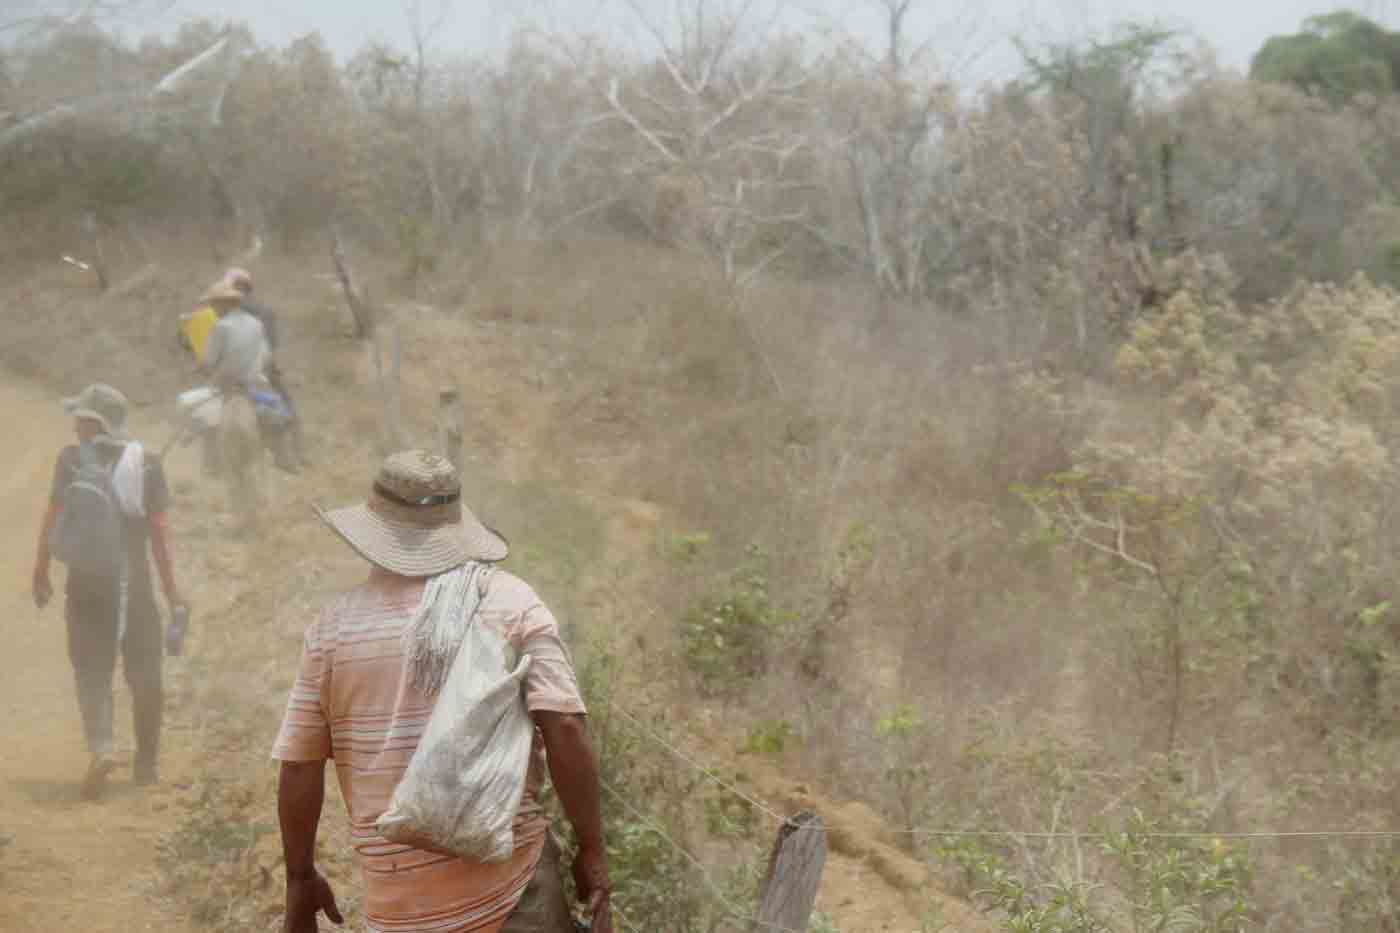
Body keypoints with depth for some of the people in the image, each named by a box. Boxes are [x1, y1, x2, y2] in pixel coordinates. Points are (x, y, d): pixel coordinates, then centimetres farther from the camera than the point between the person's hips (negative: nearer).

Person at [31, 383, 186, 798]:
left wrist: (41, 572, 2)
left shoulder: (72, 458, -3)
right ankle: (146, 763, 20)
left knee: (92, 671, 4)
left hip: (86, 581, -1)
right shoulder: (146, 464, 1)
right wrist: (170, 587, 1)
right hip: (134, 581, 2)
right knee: (143, 674, 13)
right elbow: (159, 528, -2)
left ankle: (101, 748, -19)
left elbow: (53, 516, -7)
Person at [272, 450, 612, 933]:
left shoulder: (335, 626, 3)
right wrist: (592, 849, -4)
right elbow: (564, 728, -11)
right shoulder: (511, 602, -2)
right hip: (511, 873, -2)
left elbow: (299, 766, 5)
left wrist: (301, 876, 16)